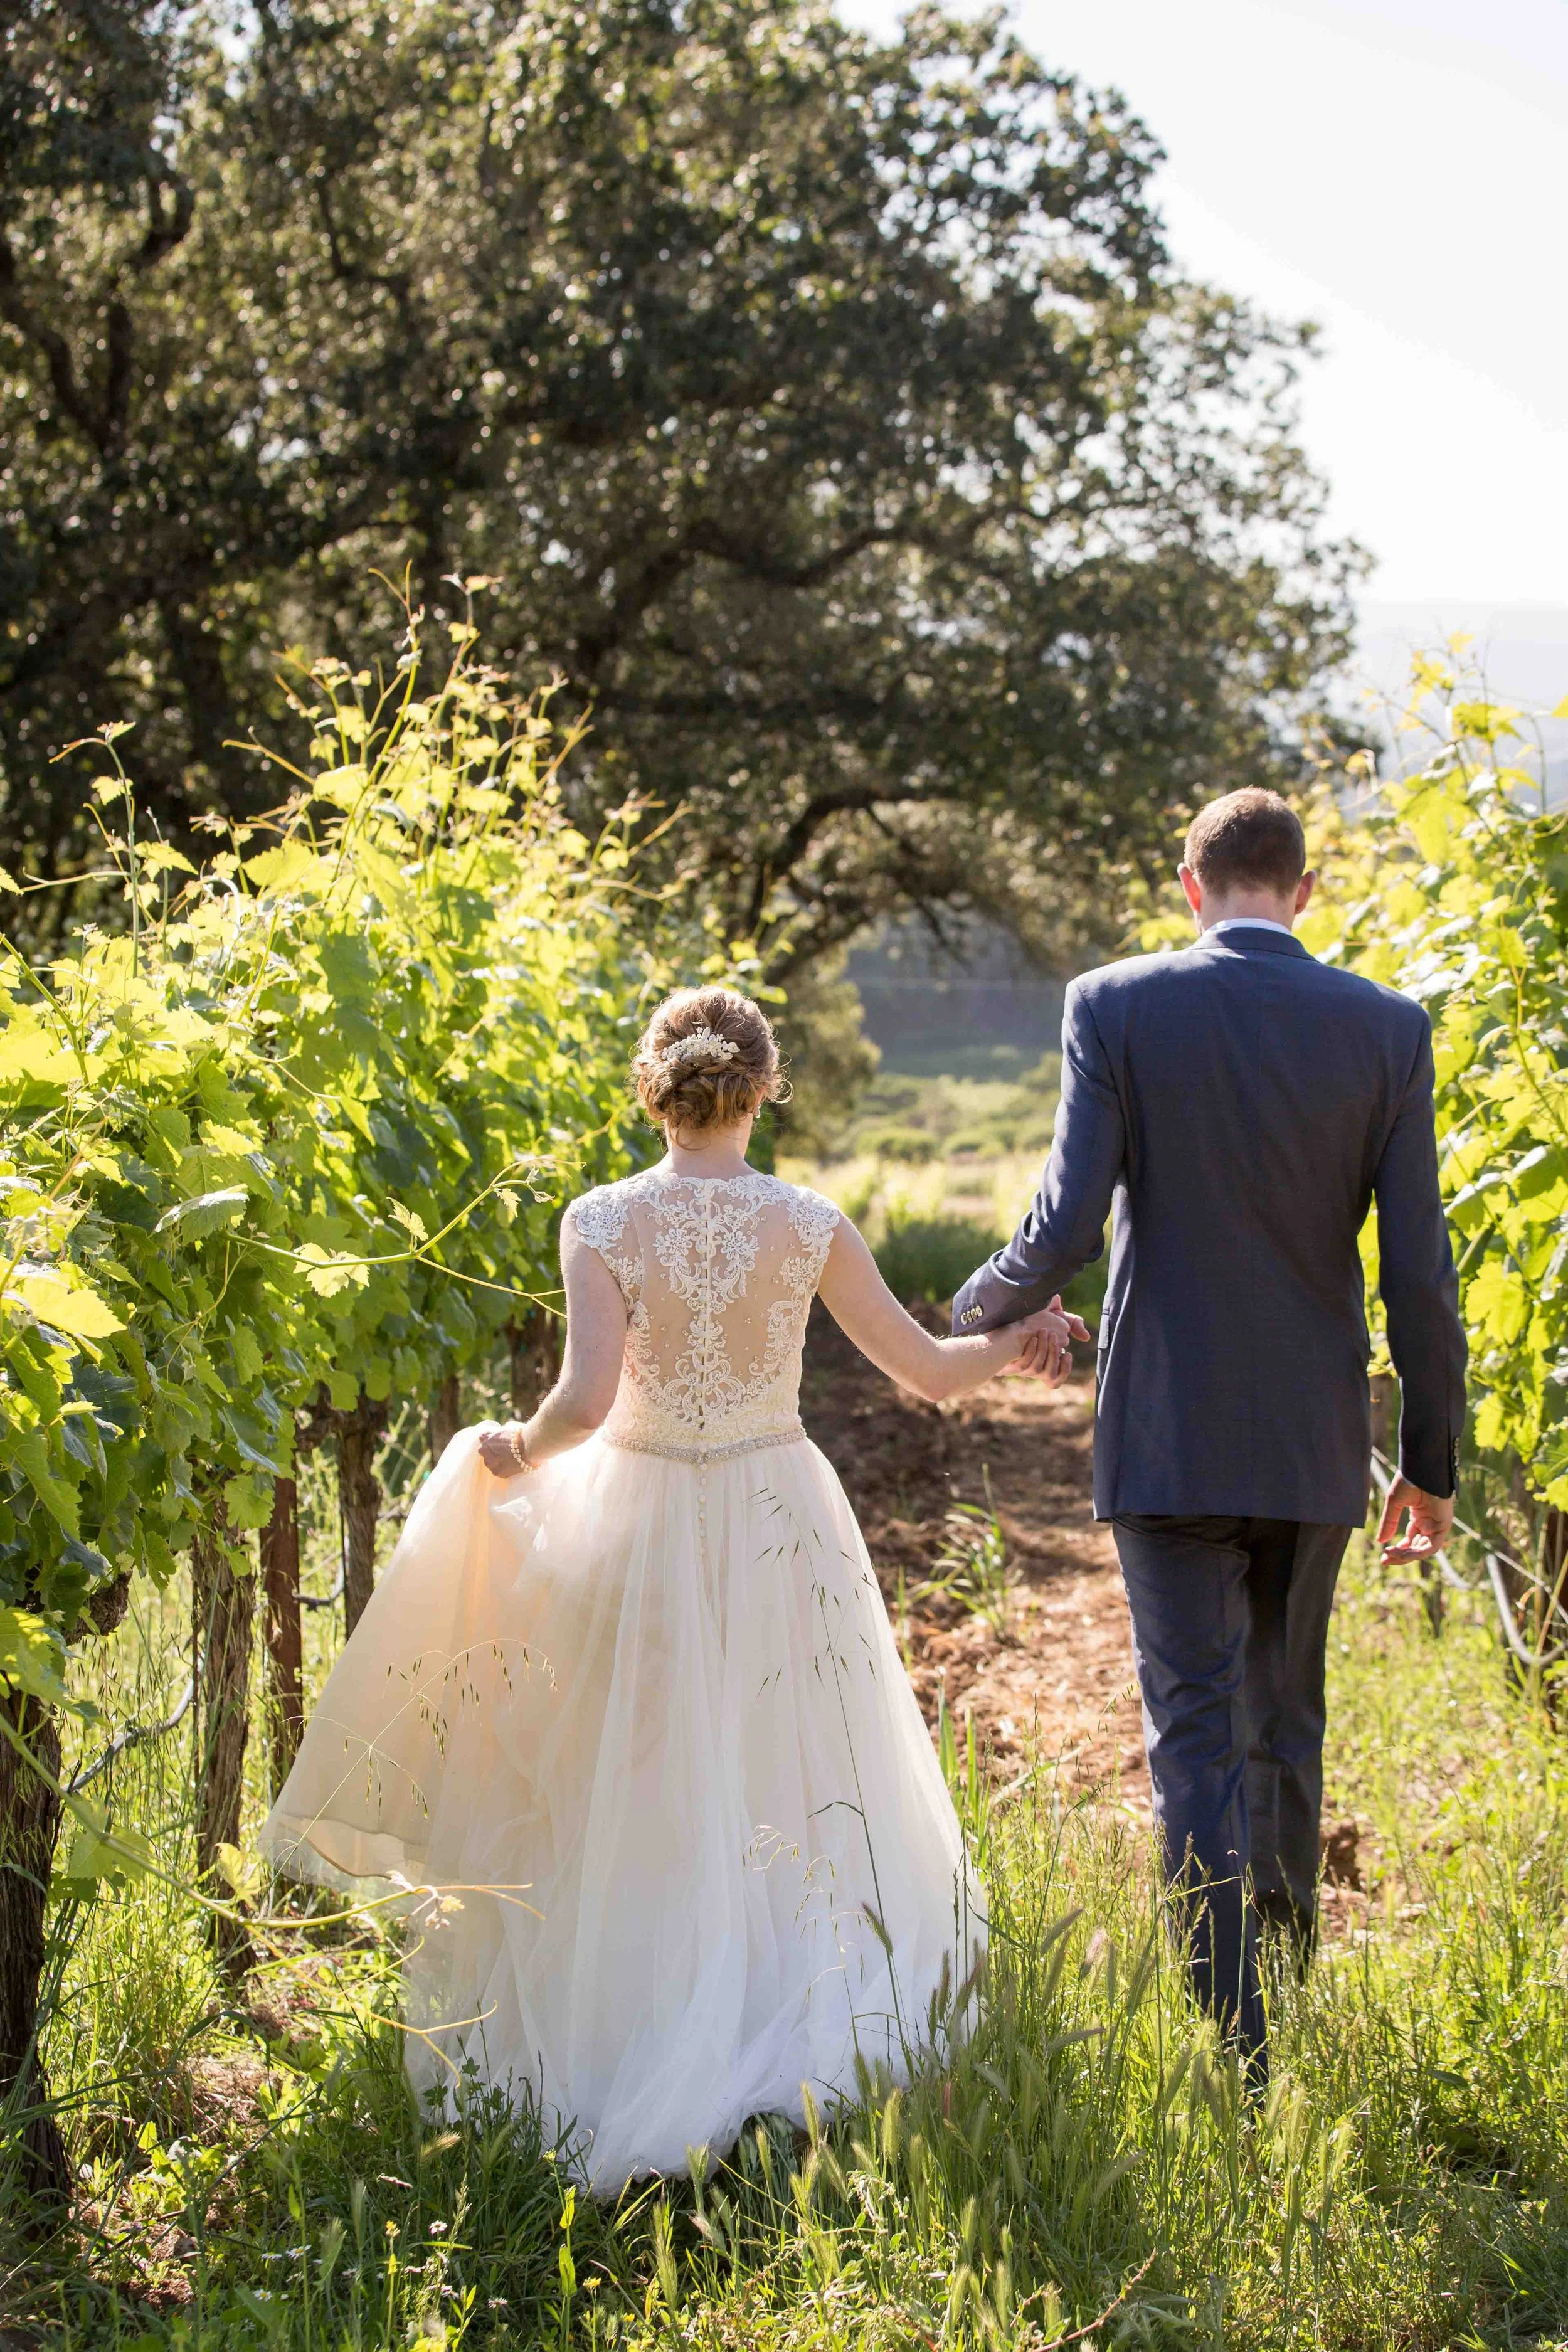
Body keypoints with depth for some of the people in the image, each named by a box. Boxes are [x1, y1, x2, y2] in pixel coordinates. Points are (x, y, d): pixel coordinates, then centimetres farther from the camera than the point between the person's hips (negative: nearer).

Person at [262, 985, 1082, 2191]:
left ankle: (636, 2049, 13)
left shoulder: (603, 1222, -12)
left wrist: (518, 1448, -1)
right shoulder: (808, 1224, -7)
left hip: (641, 1523, -1)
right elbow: (928, 1370, -1)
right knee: (789, 1791, 14)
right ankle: (797, 2038, 15)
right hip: (780, 1524, 1)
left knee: (640, 1802, 12)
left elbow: (586, 1399, -22)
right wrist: (1023, 1341, 18)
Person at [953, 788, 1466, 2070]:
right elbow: (1419, 1270, -2)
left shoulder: (1114, 1007, -7)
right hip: (1316, 1440, 3)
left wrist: (980, 1310, 9)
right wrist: (1432, 1462, 7)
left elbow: (1069, 1226, -13)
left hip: (1169, 1436, -2)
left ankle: (1235, 2050, -1)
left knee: (1197, 1736, 2)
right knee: (1286, 1722, 20)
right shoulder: (1387, 1028, -2)